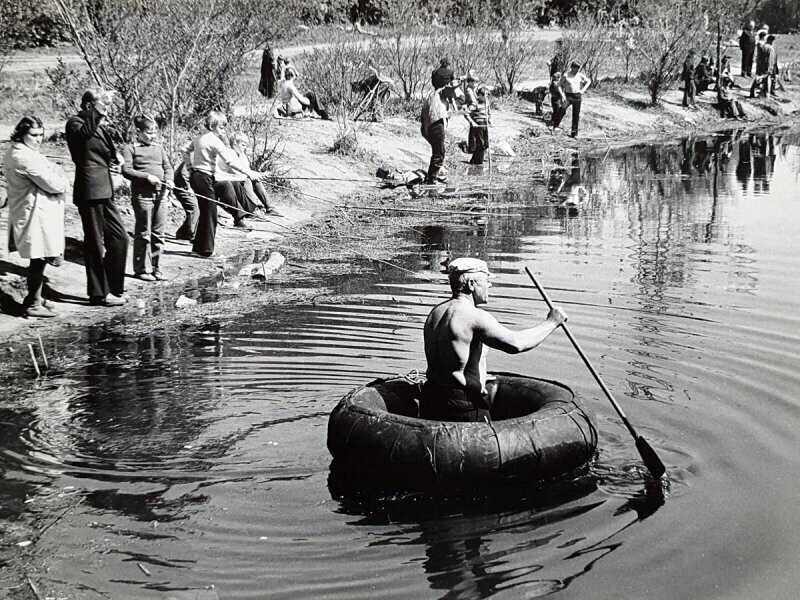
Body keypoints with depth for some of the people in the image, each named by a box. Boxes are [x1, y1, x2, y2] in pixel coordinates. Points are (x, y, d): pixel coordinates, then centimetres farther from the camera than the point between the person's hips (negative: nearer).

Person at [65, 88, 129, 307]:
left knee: (119, 238, 12)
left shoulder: (98, 126, 18)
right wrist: (97, 115, -30)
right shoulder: (75, 123, -8)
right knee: (95, 243, -3)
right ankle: (99, 294, 5)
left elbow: (109, 151, 28)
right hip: (90, 191, -9)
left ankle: (113, 287, 23)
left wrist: (116, 159, 8)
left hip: (104, 191, 9)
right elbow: (84, 134, -32)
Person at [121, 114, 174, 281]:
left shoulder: (159, 148, 18)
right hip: (142, 195, -5)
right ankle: (140, 269, 7)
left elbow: (168, 167, 16)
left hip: (161, 194, 5)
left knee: (158, 233, 7)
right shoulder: (130, 149, 1)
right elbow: (126, 170, -10)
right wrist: (147, 176, -19)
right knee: (143, 233, -1)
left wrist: (168, 180, -5)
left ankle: (157, 268, 14)